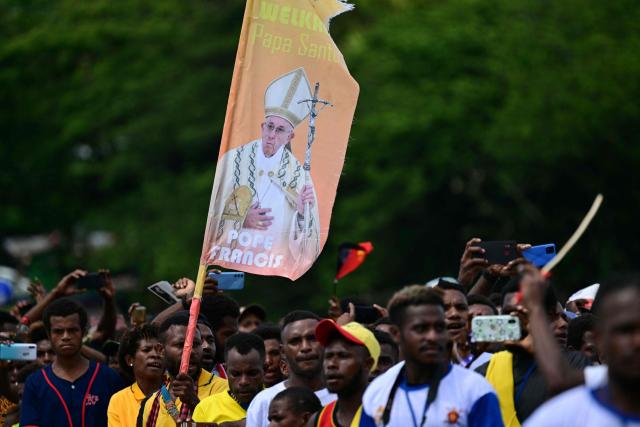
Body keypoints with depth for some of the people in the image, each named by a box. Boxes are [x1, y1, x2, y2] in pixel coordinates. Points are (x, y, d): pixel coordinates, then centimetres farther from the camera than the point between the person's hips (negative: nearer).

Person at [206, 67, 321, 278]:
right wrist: (241, 220, -8)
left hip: (272, 269, -1)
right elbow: (210, 213, 5)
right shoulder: (233, 160, 0)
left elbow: (307, 244, 2)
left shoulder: (298, 174, 0)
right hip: (225, 261, 1)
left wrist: (303, 212, -15)